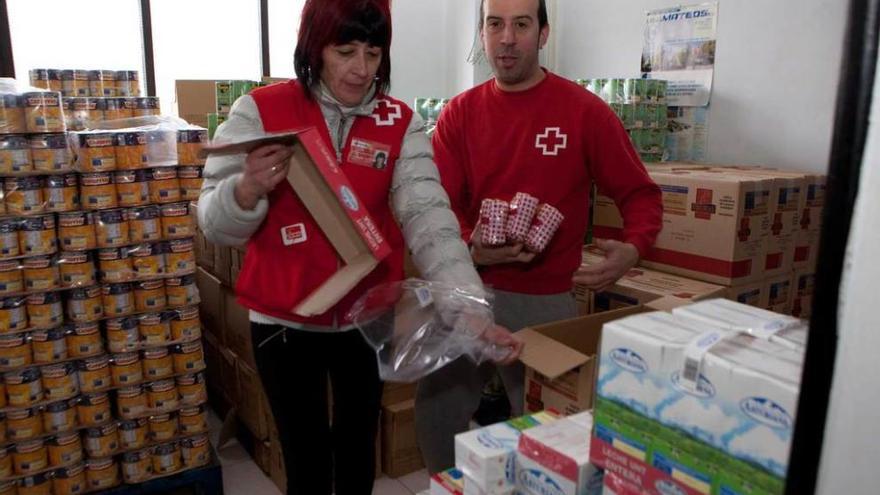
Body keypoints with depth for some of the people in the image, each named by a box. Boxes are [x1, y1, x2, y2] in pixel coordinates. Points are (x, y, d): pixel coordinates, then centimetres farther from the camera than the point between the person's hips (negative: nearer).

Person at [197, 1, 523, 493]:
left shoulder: (401, 124, -4)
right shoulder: (260, 111, -8)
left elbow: (429, 218, -16)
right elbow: (215, 225, -7)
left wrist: (474, 309, -29)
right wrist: (248, 188, -30)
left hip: (369, 318, 2)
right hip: (284, 321, -1)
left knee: (359, 448, 20)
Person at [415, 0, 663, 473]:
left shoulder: (585, 112, -6)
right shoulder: (458, 114, 1)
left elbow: (640, 195, -1)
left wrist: (632, 250, -21)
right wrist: (471, 249, -22)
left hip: (546, 300, -2)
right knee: (434, 414, 13)